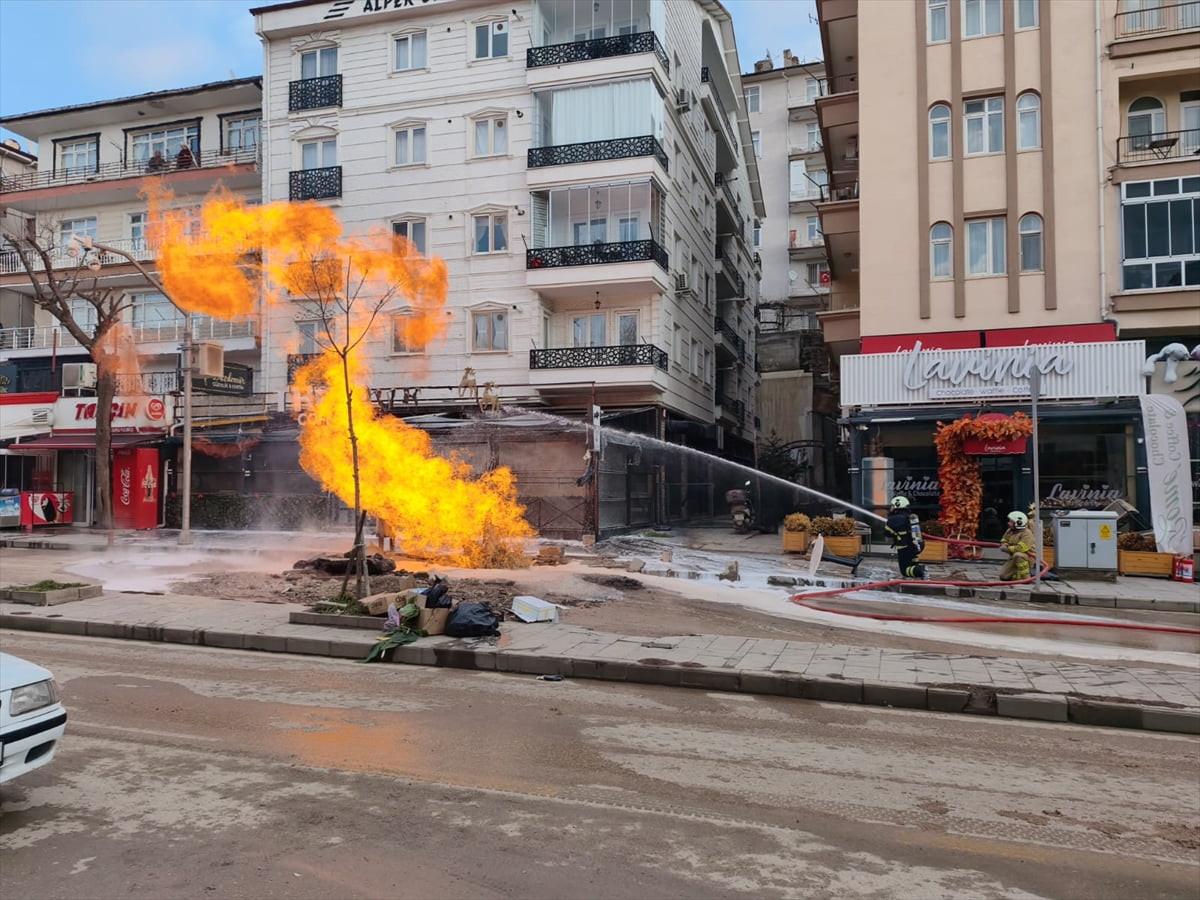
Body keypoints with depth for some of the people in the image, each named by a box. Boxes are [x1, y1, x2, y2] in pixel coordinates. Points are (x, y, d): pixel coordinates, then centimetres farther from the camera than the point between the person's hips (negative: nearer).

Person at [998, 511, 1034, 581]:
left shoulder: (1026, 534, -21)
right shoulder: (1009, 531, 4)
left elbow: (1021, 548, -32)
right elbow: (1004, 541, 20)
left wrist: (1007, 549, -20)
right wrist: (1004, 545, -5)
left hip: (1027, 557, -7)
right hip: (1013, 558, 7)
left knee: (1018, 555, -42)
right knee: (1003, 576, -2)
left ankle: (1026, 577, -28)